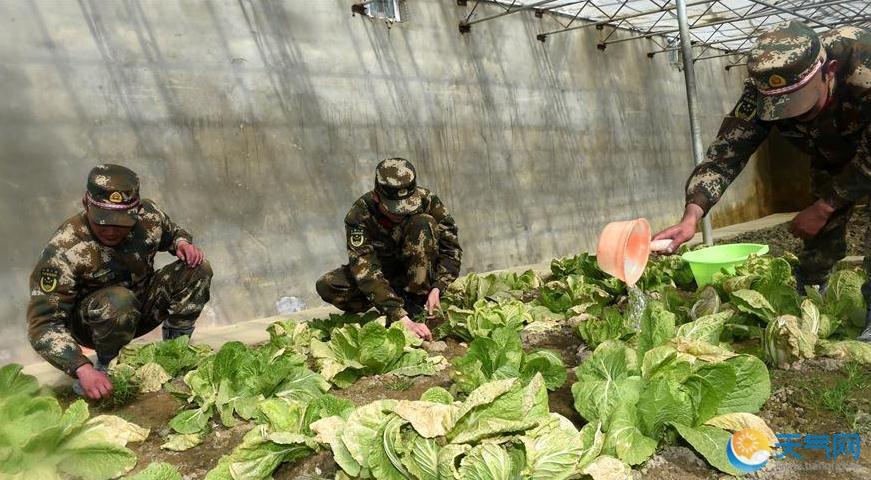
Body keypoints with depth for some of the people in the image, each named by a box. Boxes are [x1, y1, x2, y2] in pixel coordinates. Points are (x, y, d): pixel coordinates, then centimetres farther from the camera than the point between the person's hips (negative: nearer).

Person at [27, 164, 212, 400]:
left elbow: (171, 231, 9)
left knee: (198, 269, -16)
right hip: (88, 322, -4)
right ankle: (108, 366, -10)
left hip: (141, 306, 5)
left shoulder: (148, 215, -17)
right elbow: (44, 324, -30)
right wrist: (83, 369, -44)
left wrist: (182, 243, -16)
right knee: (118, 301, -39)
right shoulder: (63, 252, -31)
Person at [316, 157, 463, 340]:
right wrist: (403, 320, -45)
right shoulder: (359, 216, -27)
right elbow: (366, 273, -36)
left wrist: (437, 289, -32)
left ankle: (416, 302, -20)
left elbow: (451, 248, -16)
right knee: (327, 286, -25)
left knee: (424, 223, -28)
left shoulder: (426, 200, -21)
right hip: (384, 274, 0)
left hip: (418, 275, 0)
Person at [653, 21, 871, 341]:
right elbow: (726, 151, -37)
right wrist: (691, 216, -51)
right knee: (823, 234, -2)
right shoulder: (761, 92, -32)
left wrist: (823, 208, -30)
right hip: (831, 157, 3)